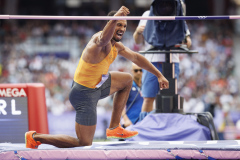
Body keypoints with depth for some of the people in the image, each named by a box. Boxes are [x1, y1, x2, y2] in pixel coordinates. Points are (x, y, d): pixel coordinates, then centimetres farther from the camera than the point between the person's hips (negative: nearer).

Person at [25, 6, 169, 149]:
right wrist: (115, 18, -69)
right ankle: (35, 137, 2)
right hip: (85, 94, -10)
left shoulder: (116, 46, 8)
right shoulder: (100, 40, -23)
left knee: (127, 79, 25)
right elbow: (103, 39, -51)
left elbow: (136, 57, 24)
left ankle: (114, 128, 24)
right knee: (84, 144, -7)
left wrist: (159, 75, 26)